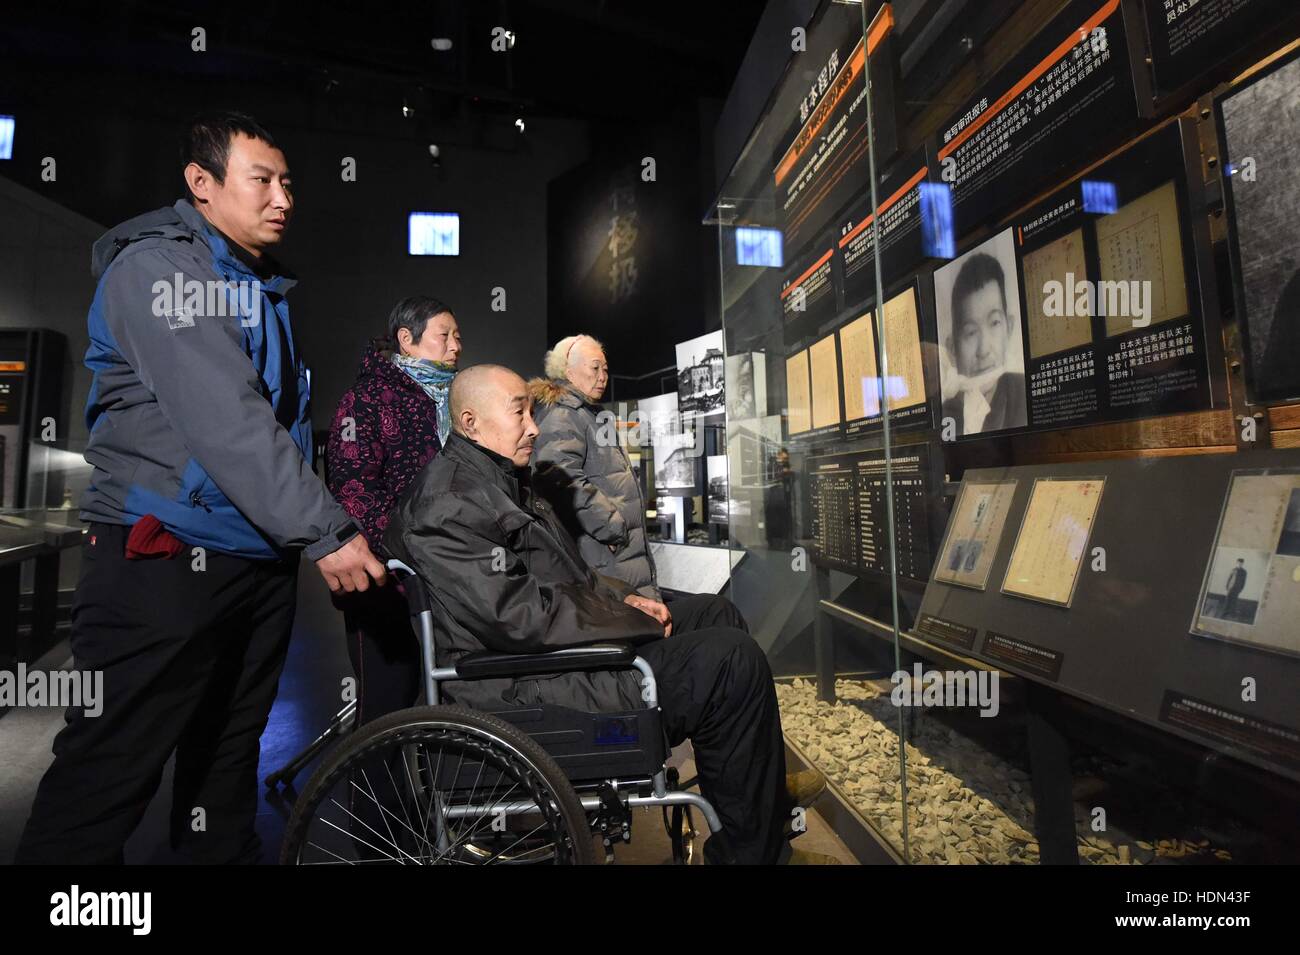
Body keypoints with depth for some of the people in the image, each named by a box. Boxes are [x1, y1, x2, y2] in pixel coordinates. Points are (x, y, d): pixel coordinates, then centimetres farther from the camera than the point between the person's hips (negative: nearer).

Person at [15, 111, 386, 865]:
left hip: (262, 560, 8)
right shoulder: (159, 266, -8)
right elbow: (224, 419, -21)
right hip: (169, 559, -8)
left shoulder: (266, 287, 17)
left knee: (228, 761, 17)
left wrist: (325, 531, 14)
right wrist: (327, 532, -23)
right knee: (110, 775, 2)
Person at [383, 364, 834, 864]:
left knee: (717, 613, 13)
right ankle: (753, 850, 3)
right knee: (734, 659, -18)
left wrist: (623, 598, 5)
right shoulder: (448, 507, -19)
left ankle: (761, 786, 24)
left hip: (563, 641, 11)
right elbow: (521, 618, -26)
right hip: (528, 685, -11)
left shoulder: (501, 481, 15)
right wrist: (640, 626, -17)